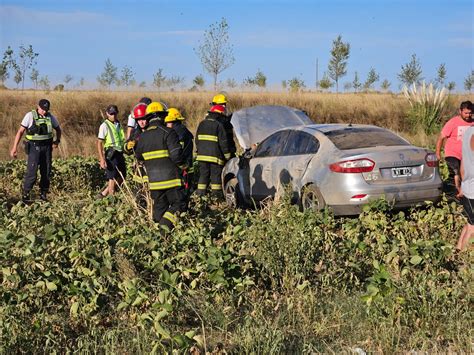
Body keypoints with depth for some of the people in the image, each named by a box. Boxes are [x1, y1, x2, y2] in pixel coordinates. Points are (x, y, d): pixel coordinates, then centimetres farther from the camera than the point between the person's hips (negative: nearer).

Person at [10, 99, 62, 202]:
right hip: (34, 147, -4)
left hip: (47, 147, 4)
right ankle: (25, 194, 2)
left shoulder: (51, 117, 3)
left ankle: (43, 194, 19)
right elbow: (20, 131, -10)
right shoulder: (30, 116, -10)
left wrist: (57, 141, 3)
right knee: (32, 171, -11)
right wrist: (14, 148, -17)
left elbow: (58, 129, 20)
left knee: (46, 172, 5)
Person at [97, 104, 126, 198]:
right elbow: (99, 143, -12)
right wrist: (102, 159, -19)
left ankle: (104, 193, 24)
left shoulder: (118, 124, 12)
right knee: (113, 178, -3)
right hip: (111, 154, -7)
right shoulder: (105, 126, -9)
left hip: (120, 153, 8)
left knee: (122, 177, 12)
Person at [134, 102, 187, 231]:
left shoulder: (143, 136, 8)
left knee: (159, 206, 15)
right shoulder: (168, 133, -10)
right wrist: (181, 165, 0)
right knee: (178, 204, -1)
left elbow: (138, 156, 19)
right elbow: (176, 153, -18)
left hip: (154, 180, 6)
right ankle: (166, 225, -19)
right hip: (170, 177, -6)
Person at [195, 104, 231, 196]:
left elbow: (197, 140, 18)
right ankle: (217, 195, 1)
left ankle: (200, 193, 9)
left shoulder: (202, 124, 12)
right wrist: (227, 155, -1)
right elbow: (223, 142, -8)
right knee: (216, 175, 0)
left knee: (203, 175, 10)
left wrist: (199, 151, 25)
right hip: (215, 156, -5)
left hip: (202, 155, 5)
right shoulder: (219, 125, -8)